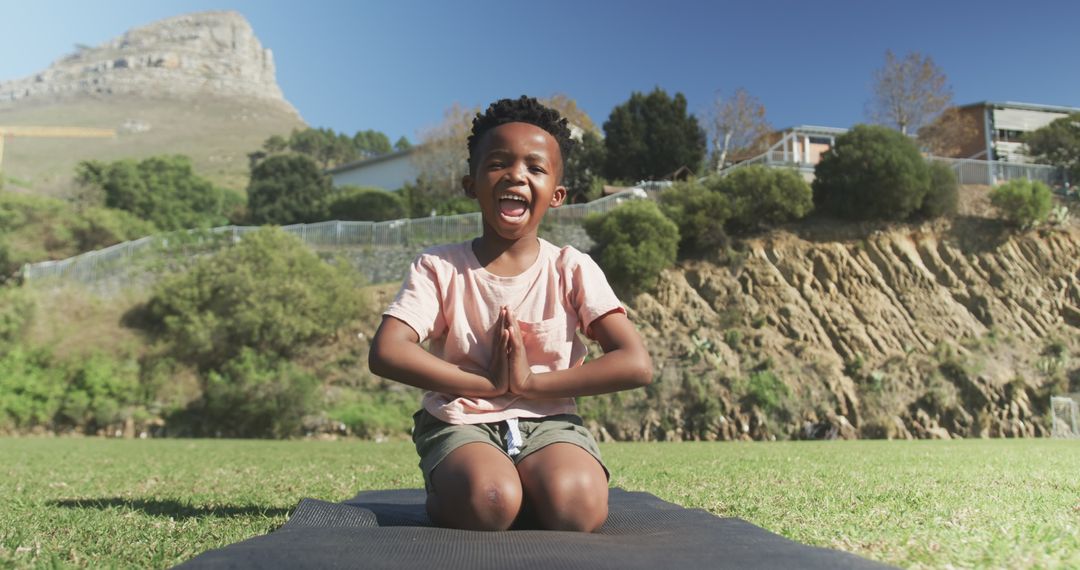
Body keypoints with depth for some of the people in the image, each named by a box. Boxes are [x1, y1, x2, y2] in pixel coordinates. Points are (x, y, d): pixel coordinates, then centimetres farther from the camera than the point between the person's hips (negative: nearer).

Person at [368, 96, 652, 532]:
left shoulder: (571, 270, 0)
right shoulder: (439, 267, -1)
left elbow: (636, 365, -11)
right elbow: (386, 353, -15)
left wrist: (526, 383, -16)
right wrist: (490, 384, -18)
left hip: (548, 421, 1)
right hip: (460, 424, 0)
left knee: (574, 505, -32)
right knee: (487, 504, -33)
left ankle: (526, 489, 1)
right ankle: (445, 495, 0)